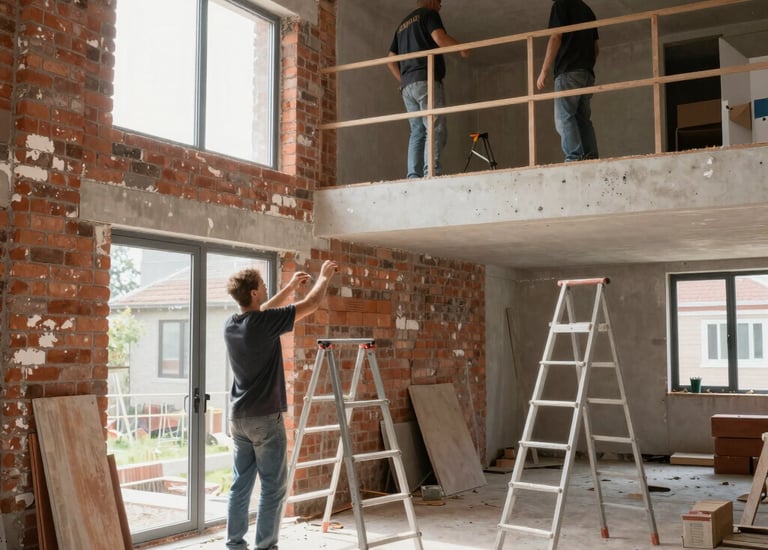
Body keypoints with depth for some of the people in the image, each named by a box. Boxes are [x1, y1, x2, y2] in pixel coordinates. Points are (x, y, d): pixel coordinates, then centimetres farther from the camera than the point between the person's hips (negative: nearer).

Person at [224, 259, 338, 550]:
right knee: (273, 489, 0)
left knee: (240, 485, 12)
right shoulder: (265, 323, -16)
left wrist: (290, 286, 30)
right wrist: (324, 276, 11)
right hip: (265, 419, -7)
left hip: (238, 418, 7)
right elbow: (311, 304, -6)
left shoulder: (231, 325, 5)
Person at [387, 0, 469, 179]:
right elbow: (439, 38, -12)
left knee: (417, 131, 4)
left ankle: (413, 176, -8)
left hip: (407, 86, 7)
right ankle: (431, 172, -27)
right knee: (436, 129, -13)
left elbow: (390, 60, 24)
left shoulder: (402, 25, 27)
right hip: (427, 80, -7)